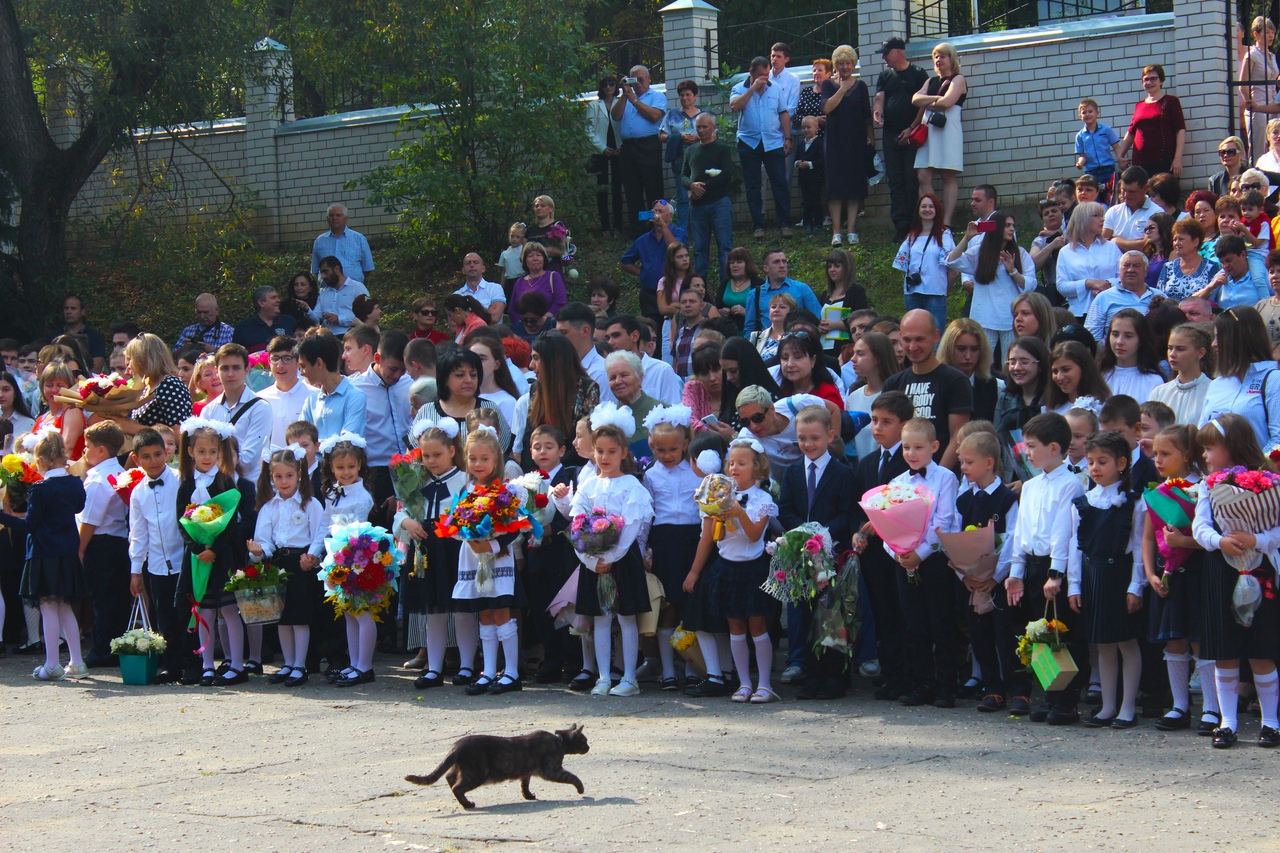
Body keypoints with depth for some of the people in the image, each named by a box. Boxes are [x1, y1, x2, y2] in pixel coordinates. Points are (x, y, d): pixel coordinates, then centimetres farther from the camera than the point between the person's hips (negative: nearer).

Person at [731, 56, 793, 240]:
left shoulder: (776, 89, 10)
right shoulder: (739, 89, 4)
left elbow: (784, 114, 11)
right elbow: (735, 106, -16)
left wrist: (787, 138, 3)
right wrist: (753, 88, -15)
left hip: (773, 142, 1)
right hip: (749, 142, -1)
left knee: (780, 183, -3)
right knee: (752, 186, 2)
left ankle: (785, 223, 2)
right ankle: (758, 226, 7)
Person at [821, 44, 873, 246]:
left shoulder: (860, 86, 8)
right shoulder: (829, 85, 5)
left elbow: (867, 117, 10)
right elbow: (827, 107, -12)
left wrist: (871, 141, 6)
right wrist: (843, 89, -10)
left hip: (856, 141, 1)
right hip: (835, 141, -1)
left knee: (855, 185, -2)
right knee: (835, 185, -5)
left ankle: (851, 230, 0)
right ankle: (836, 232, -3)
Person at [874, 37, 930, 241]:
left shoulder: (918, 74, 2)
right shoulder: (885, 76, 15)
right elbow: (879, 98, 3)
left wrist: (911, 129, -12)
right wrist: (877, 111, -20)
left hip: (911, 135, -4)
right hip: (890, 136, 4)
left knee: (912, 181, -6)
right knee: (895, 182, 0)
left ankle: (913, 224, -3)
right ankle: (900, 226, -1)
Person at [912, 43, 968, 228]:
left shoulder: (958, 79, 5)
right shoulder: (931, 81, 23)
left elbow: (947, 102, -11)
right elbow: (915, 99, 8)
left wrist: (927, 104, 4)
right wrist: (936, 99, -5)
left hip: (948, 128, -6)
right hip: (929, 129, 6)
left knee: (949, 177, -6)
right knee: (923, 176, -6)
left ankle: (946, 223, -8)